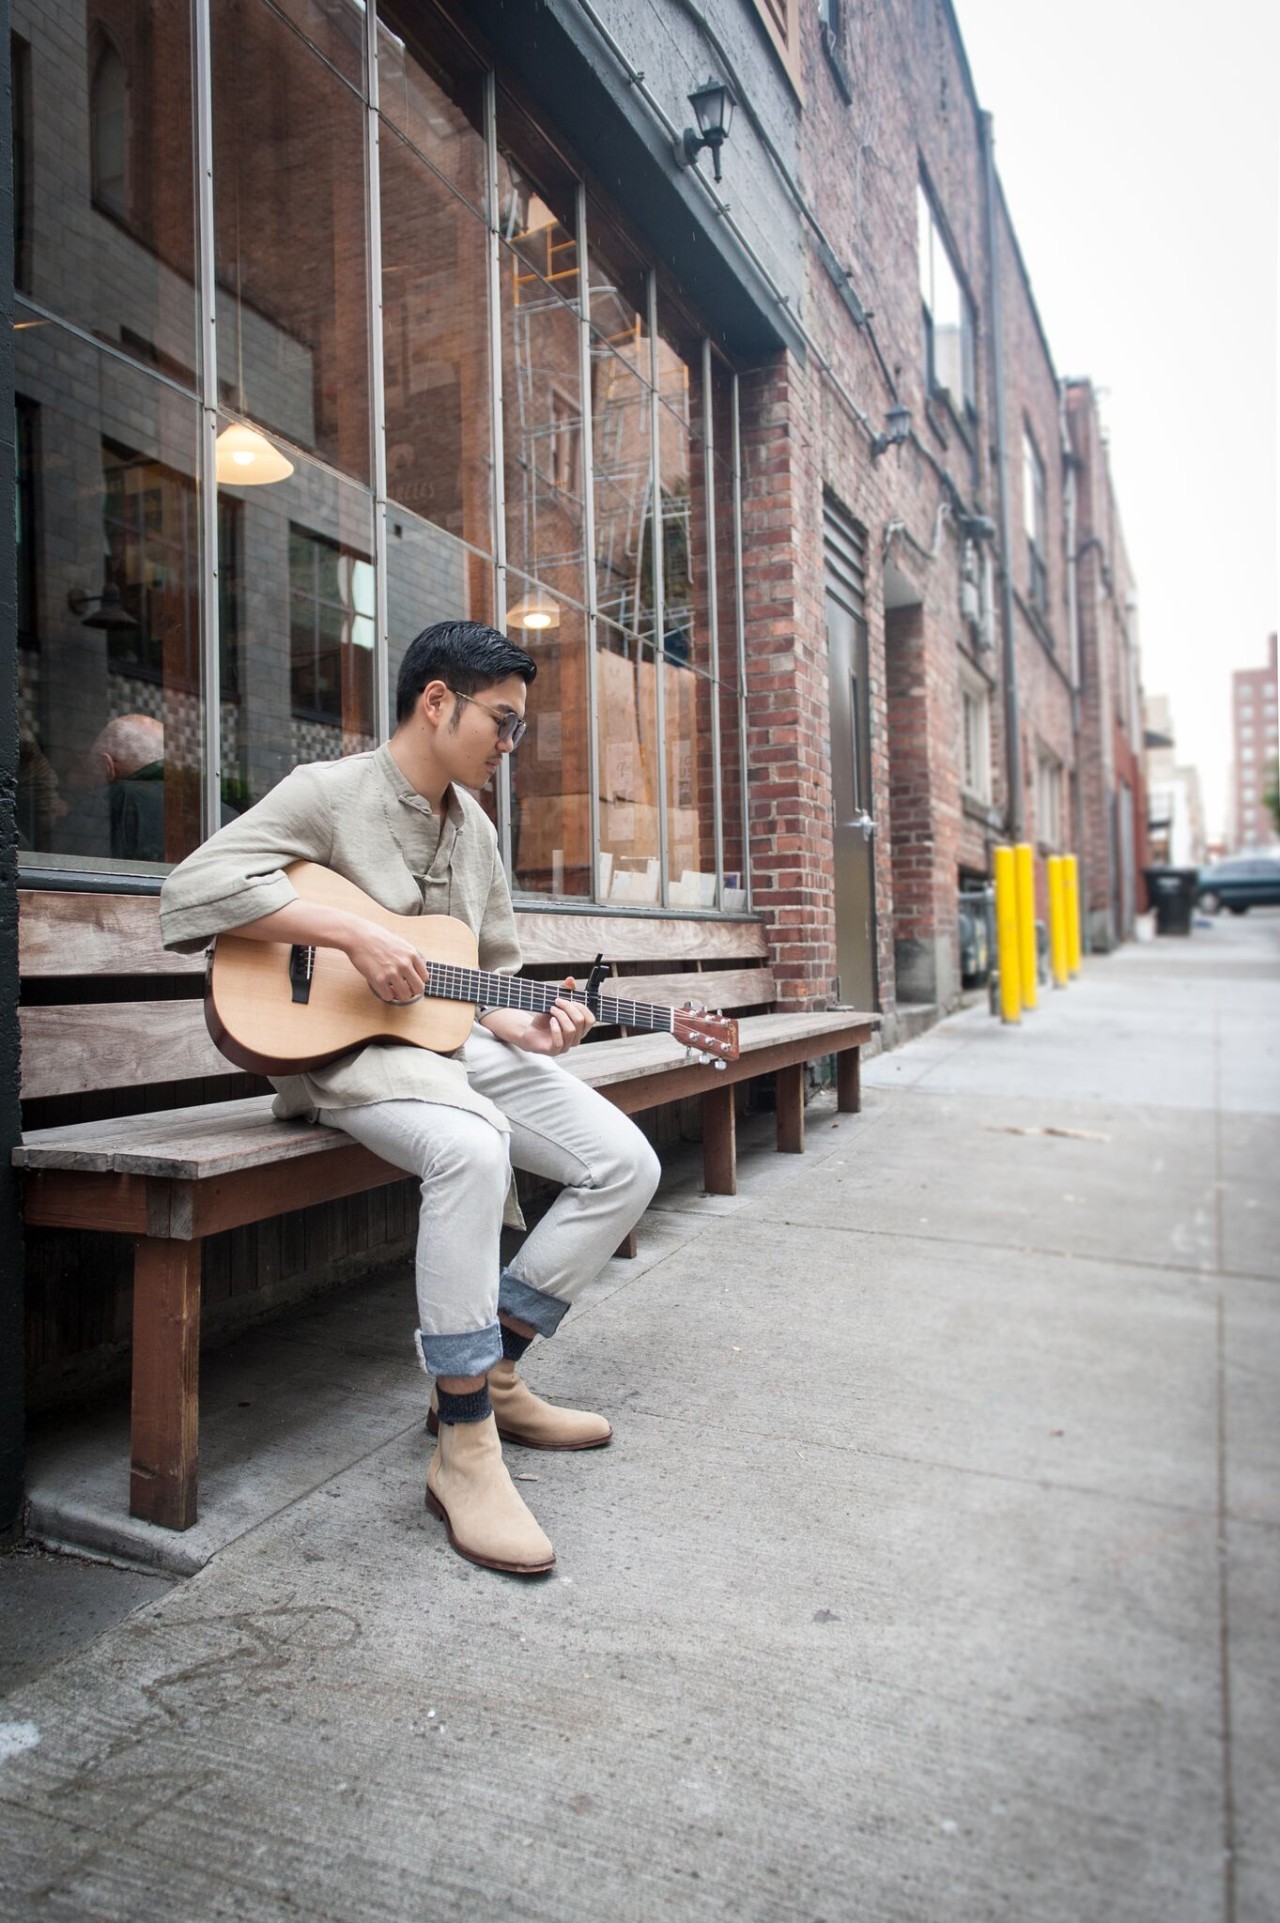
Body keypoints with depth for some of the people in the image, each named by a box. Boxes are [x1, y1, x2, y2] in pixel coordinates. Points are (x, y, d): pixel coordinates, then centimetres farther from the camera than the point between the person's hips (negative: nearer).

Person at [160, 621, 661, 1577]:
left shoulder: (475, 826, 15)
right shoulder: (331, 792, -6)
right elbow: (195, 887, -19)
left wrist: (524, 1031, -3)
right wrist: (357, 934, -24)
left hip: (460, 1040, 8)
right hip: (349, 1047, -7)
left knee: (626, 1164, -6)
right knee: (471, 1146, -39)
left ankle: (489, 1373, 4)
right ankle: (464, 1449, -26)